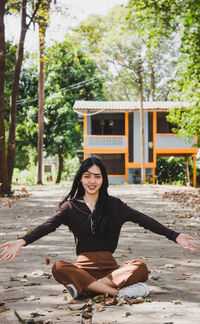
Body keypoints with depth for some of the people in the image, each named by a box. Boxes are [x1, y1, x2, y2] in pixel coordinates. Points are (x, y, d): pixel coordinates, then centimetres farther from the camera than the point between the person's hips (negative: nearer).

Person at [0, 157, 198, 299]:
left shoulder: (113, 204, 10)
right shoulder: (71, 206, 7)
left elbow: (143, 220, 5)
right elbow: (48, 225, -7)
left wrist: (175, 236, -5)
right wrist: (22, 242, -25)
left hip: (109, 267, 1)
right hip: (83, 266, -1)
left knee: (140, 267, -28)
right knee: (59, 269, -33)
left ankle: (83, 287, -30)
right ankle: (118, 291, -34)